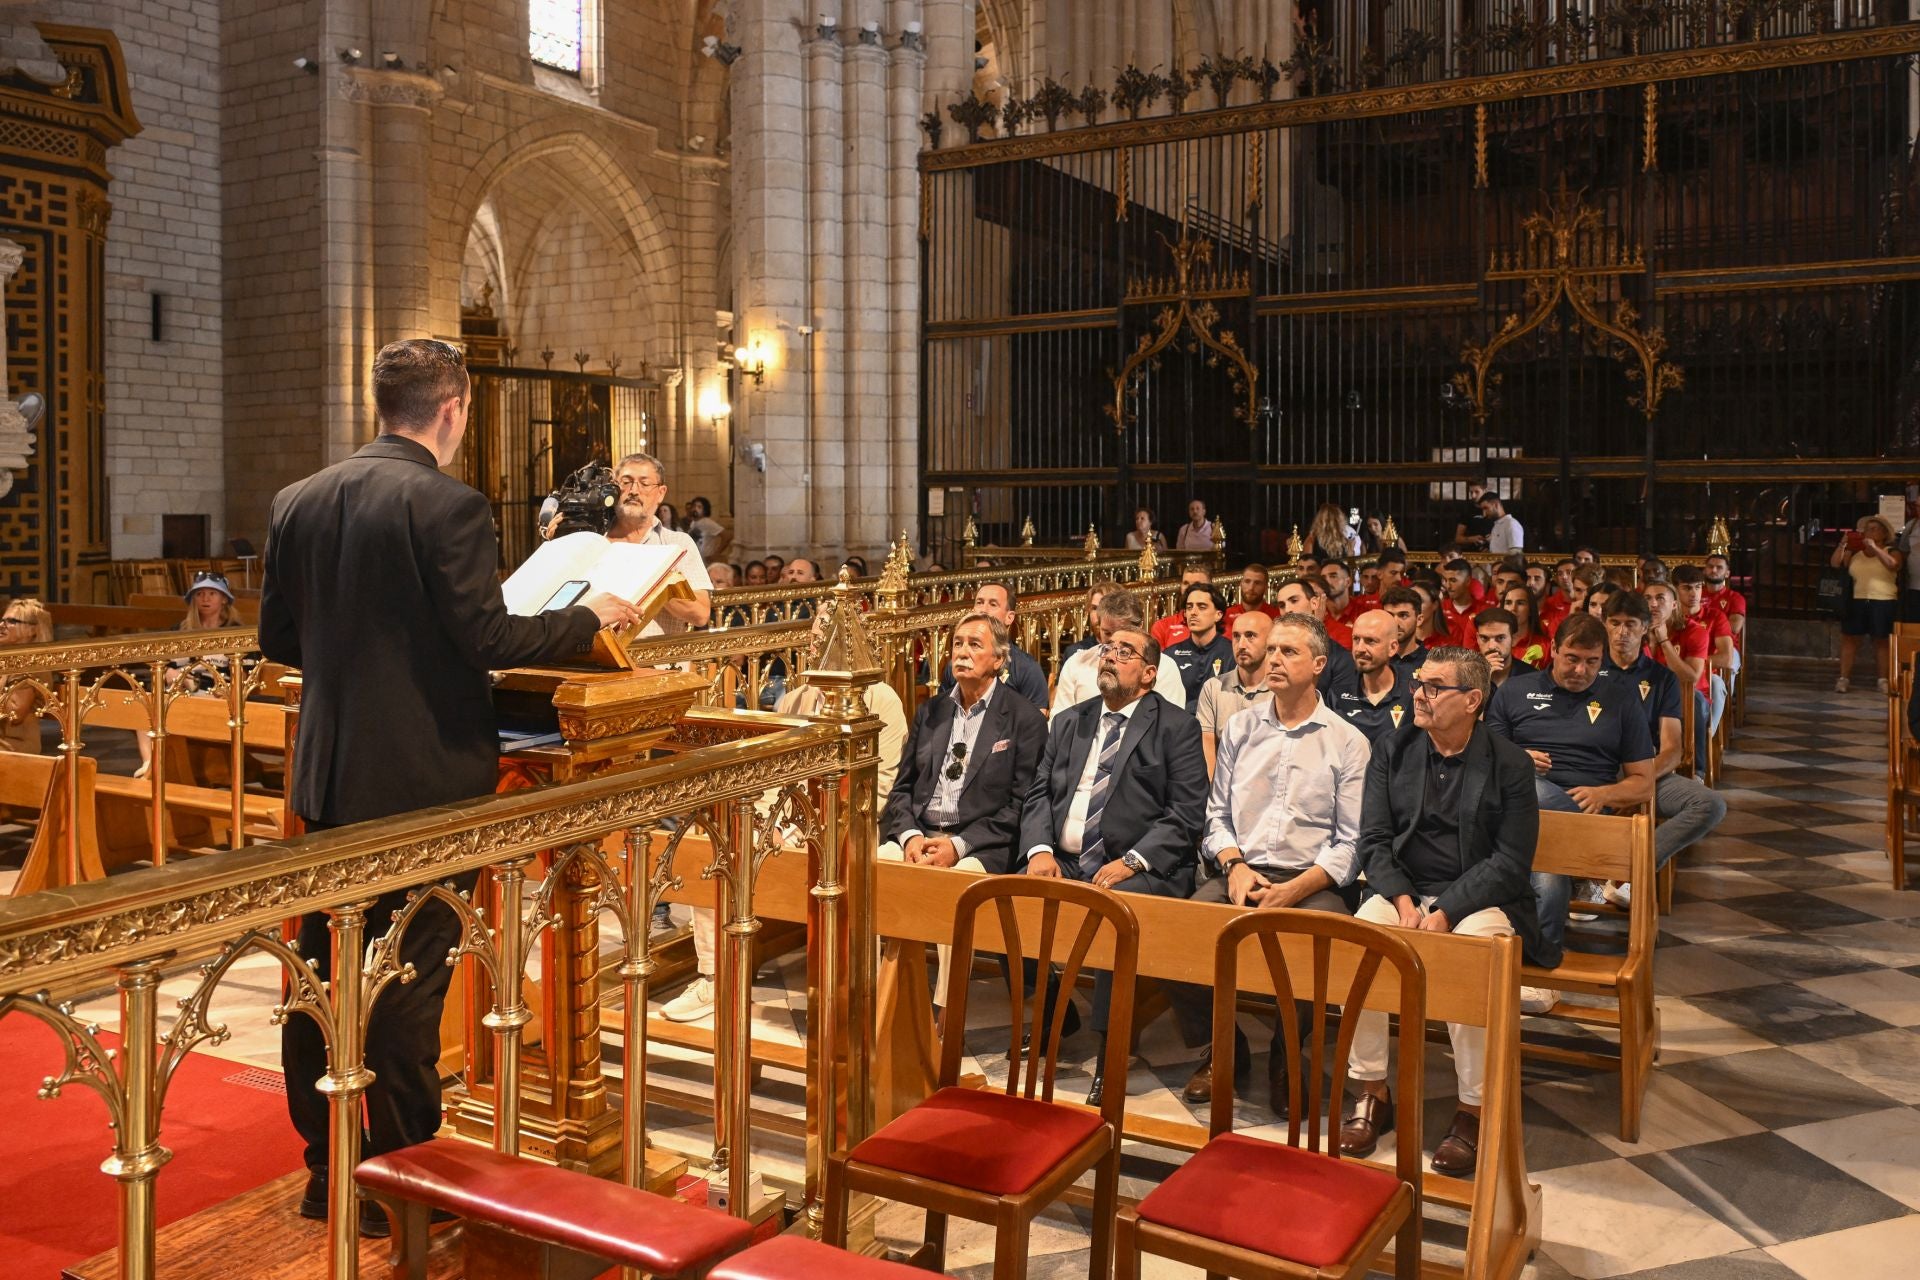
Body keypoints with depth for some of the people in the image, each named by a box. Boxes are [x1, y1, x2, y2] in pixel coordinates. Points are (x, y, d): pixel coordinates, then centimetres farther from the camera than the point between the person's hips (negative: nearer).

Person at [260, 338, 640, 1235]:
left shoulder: (298, 502, 5)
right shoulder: (448, 506, -15)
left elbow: (277, 638, 11)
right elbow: (488, 638, -17)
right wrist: (591, 617, -3)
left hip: (327, 778, 6)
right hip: (419, 782, -6)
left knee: (324, 968, 16)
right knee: (408, 980, 4)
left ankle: (326, 1168, 29)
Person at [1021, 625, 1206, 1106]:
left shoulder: (1177, 728, 3)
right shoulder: (1068, 722, 19)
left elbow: (1187, 813, -5)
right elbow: (1039, 794, 15)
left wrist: (1131, 861, -17)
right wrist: (1039, 849, -5)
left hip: (1139, 870, -5)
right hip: (1063, 862, 5)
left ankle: (1109, 1055, -23)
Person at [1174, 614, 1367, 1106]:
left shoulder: (1348, 742, 5)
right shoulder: (1240, 728, 16)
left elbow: (1351, 842, -1)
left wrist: (1294, 890, -15)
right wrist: (1234, 865, -5)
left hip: (1312, 884, -2)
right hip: (1240, 873, 3)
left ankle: (1286, 1055, -2)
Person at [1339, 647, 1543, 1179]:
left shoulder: (1509, 764, -2)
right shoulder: (1392, 752, 9)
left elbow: (1511, 862, -7)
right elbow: (1374, 840, 4)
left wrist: (1445, 912, -19)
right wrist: (1403, 901, -14)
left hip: (1481, 899, -3)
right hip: (1405, 890, 3)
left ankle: (1472, 1112, -16)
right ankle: (1372, 1094, -12)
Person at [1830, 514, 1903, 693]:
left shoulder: (1891, 551, 4)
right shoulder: (1854, 552, 12)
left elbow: (1893, 565, -16)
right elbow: (1835, 564, 1)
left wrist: (1875, 548, -19)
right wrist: (1842, 545, -9)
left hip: (1883, 602, -2)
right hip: (1856, 601, 2)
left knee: (1881, 642, 4)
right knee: (1849, 639, -2)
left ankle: (1882, 680, 10)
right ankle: (1843, 679, -2)